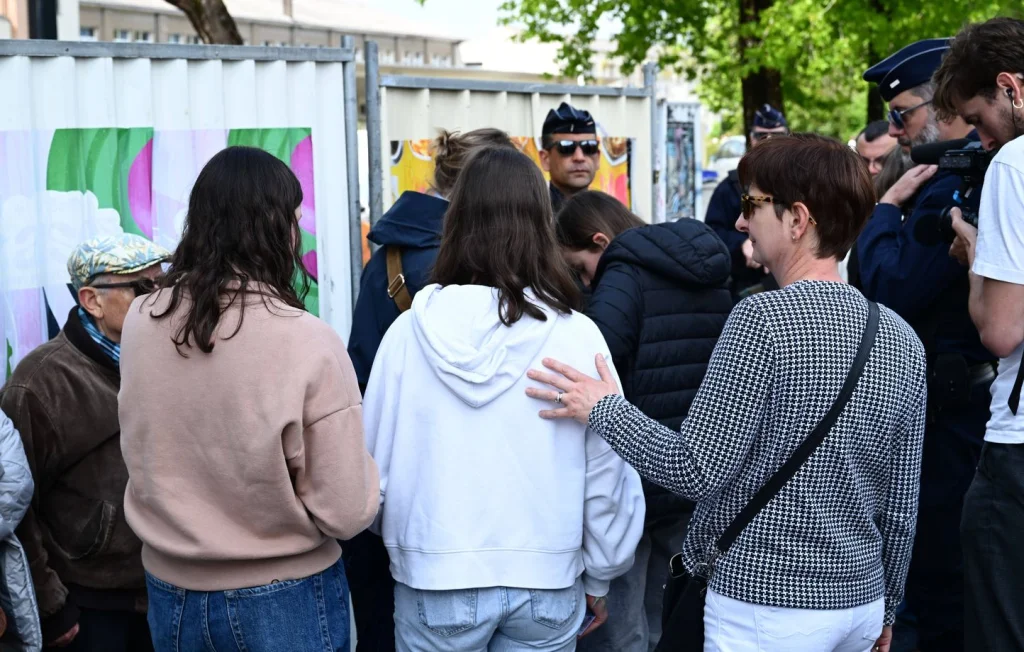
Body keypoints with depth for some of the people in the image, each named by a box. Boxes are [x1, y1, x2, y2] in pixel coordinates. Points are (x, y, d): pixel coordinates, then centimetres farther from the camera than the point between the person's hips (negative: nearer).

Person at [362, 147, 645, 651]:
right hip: (545, 580, 0)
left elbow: (375, 459, -2)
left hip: (434, 577, 0)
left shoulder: (411, 331, -10)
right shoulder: (577, 335, -11)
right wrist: (599, 577, 9)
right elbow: (607, 472, -6)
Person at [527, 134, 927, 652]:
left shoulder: (763, 317, -18)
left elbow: (696, 469, -18)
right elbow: (902, 504, 10)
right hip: (860, 601, 7)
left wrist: (604, 409, -5)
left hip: (765, 606, -7)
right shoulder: (903, 341, 4)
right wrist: (886, 607, 21)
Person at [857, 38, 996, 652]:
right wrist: (900, 206, 4)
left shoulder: (955, 185, -19)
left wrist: (888, 207, -11)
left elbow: (891, 293, -22)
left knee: (941, 584, -1)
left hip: (955, 408, -10)